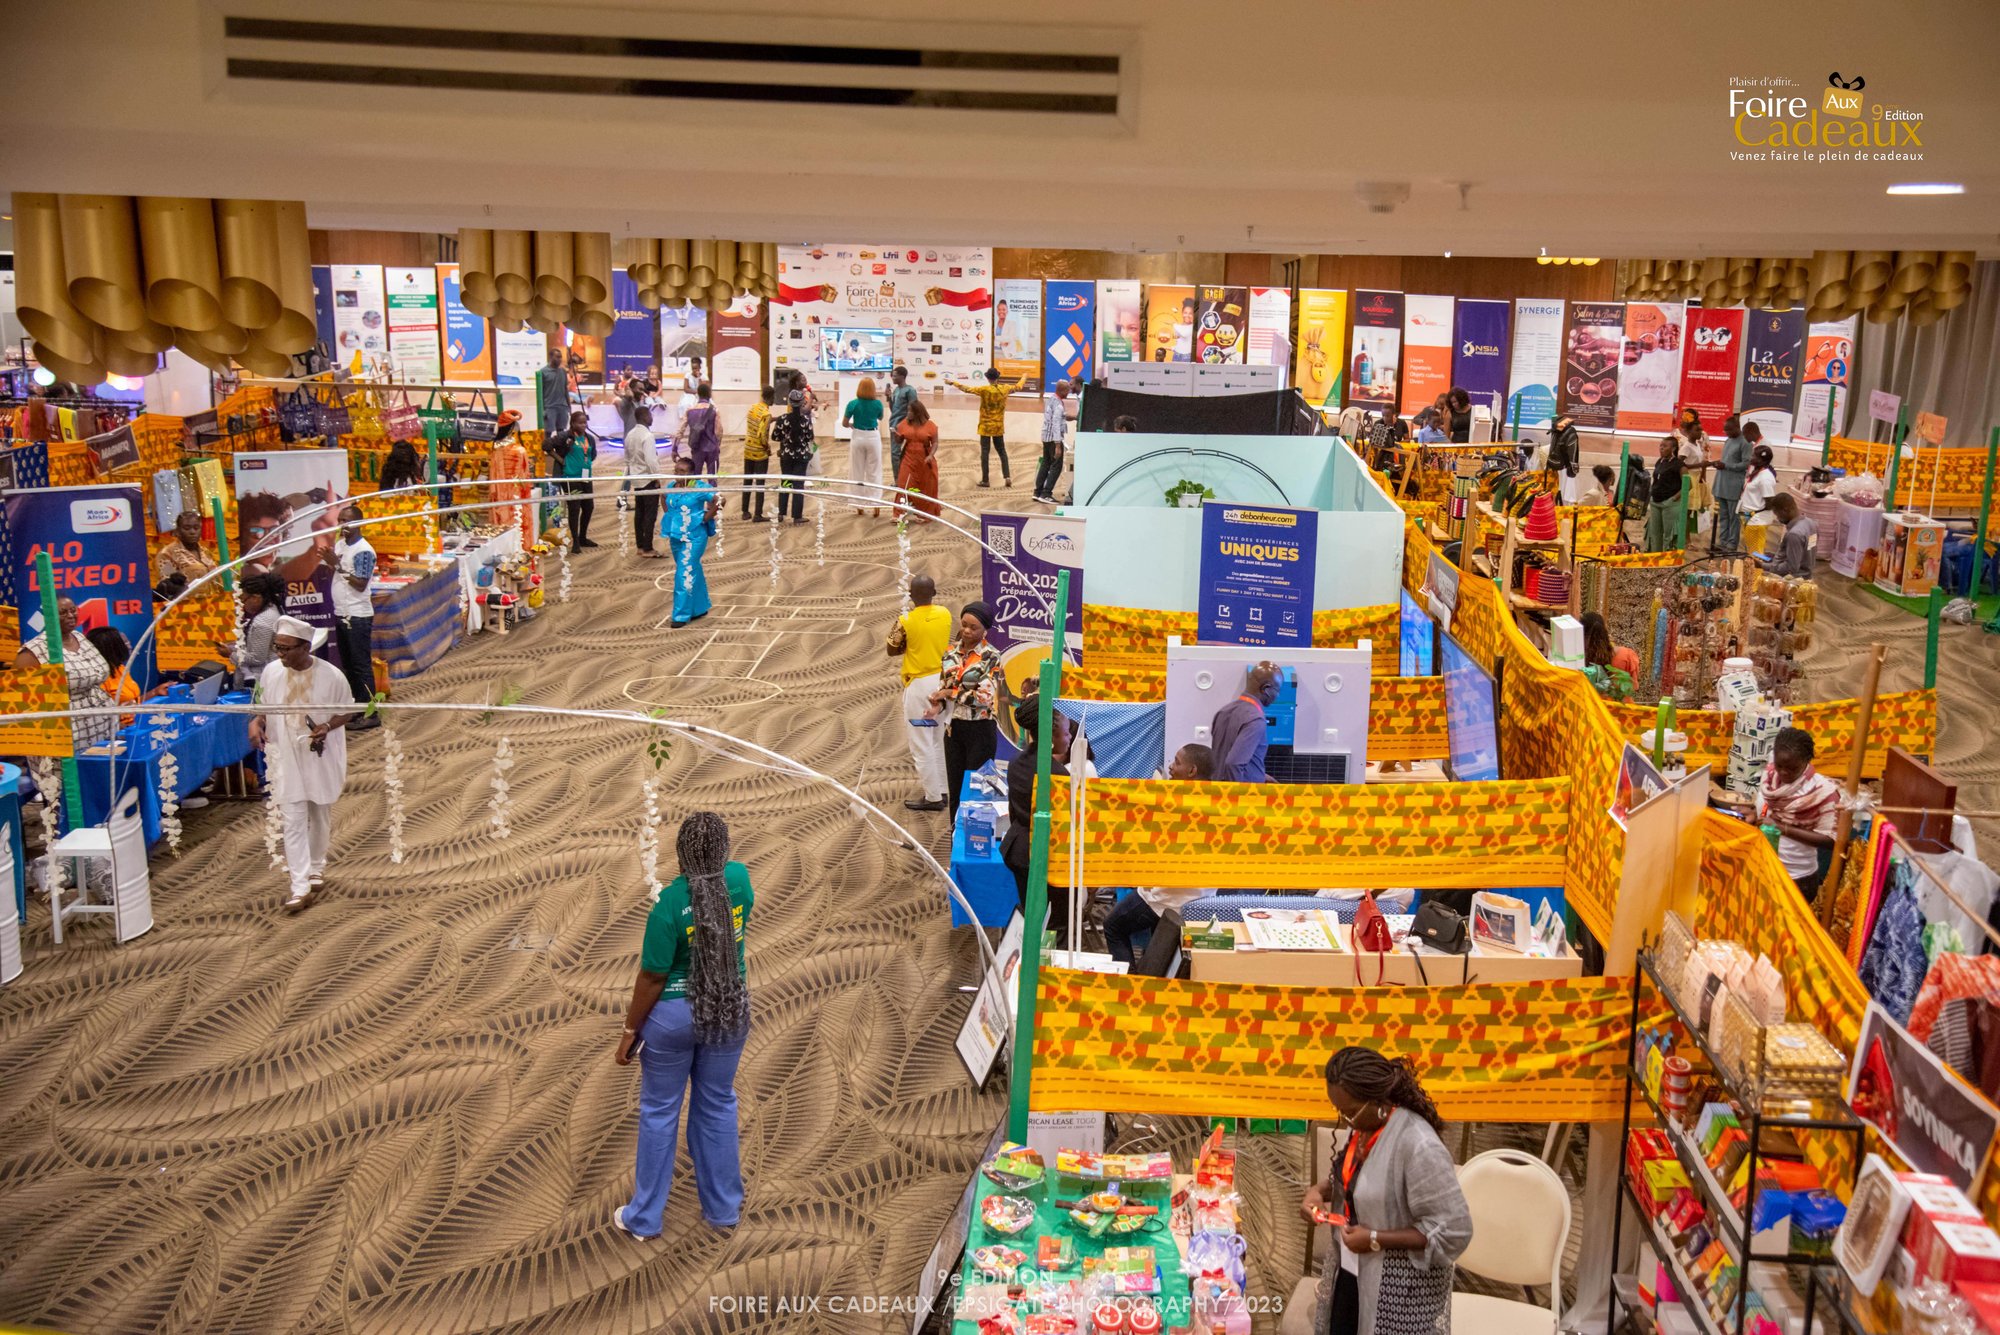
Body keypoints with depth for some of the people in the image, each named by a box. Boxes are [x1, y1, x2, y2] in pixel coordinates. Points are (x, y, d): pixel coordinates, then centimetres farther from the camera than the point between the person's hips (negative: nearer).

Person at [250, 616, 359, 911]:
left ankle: (316, 868, 39)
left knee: (320, 818, 16)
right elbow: (265, 708, 8)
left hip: (321, 758, -1)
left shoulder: (331, 676, -15)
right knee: (293, 823, -2)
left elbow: (348, 711, -3)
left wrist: (328, 726, -22)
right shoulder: (271, 672, -7)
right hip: (286, 759, 1)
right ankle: (301, 887, -1)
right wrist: (256, 723, -13)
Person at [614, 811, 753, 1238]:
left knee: (659, 1111, 13)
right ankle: (723, 1209, 32)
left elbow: (652, 977, -17)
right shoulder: (740, 879, -11)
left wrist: (630, 1031, -6)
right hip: (730, 1009, 4)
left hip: (674, 1014, -4)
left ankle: (645, 1217, 27)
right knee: (718, 1106, 19)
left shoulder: (669, 902, -23)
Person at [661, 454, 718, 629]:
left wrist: (705, 519, -14)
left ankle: (681, 615, -2)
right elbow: (667, 510, 23)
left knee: (685, 575, -8)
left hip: (694, 537, -6)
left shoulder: (700, 488, -12)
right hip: (676, 537, 6)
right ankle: (700, 608, 29)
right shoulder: (671, 488, 6)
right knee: (694, 573, 17)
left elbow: (719, 500, -14)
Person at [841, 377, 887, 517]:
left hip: (857, 437, 0)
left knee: (857, 472, 10)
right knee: (874, 472, 6)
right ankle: (875, 504, 1)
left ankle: (858, 505, 14)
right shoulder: (878, 403, -7)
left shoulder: (853, 403, -11)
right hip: (873, 437, 0)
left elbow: (844, 423, -4)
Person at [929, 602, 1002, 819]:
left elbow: (984, 695, -18)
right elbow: (942, 688, 11)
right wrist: (938, 706, -9)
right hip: (953, 728, 5)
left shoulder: (990, 656, -11)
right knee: (954, 788, 10)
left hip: (980, 730, -5)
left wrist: (950, 693, -14)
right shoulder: (951, 652, 5)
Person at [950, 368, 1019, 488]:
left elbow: (967, 389, -15)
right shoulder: (1004, 389, -3)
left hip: (986, 426, -4)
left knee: (985, 452, 1)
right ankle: (1007, 477, 5)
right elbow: (1018, 386, 15)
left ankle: (985, 480, 1)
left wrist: (953, 383, -4)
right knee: (1002, 451, 14)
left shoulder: (984, 390, -16)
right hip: (999, 426, 4)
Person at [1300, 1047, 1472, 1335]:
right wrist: (1319, 1190, -6)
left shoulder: (1419, 1147, -28)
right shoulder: (1363, 1126, -3)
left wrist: (1376, 1240, -24)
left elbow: (1454, 1231, -25)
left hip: (1400, 1289, -7)